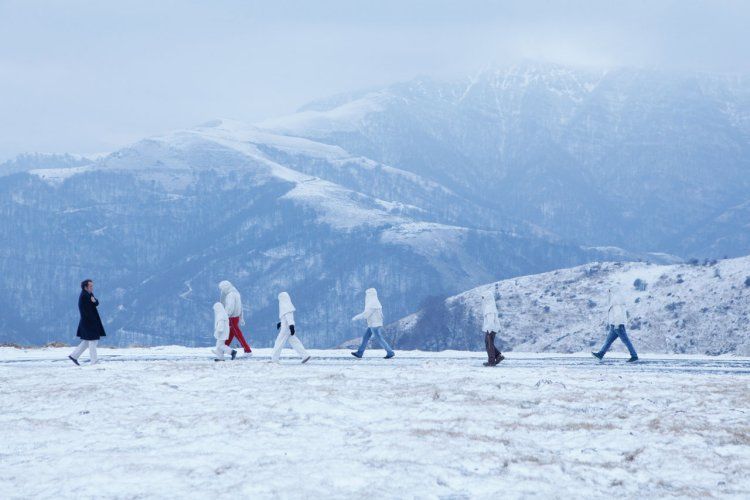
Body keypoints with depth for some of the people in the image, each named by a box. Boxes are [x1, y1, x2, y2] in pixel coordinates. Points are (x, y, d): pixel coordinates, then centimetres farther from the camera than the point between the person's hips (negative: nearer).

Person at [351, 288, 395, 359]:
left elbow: (365, 314, -22)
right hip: (372, 325, 10)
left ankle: (390, 352, -1)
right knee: (365, 338, 11)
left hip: (374, 325, -10)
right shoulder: (374, 302, 12)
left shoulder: (372, 304, -20)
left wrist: (356, 318, -12)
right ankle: (359, 353, 13)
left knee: (380, 339, -5)